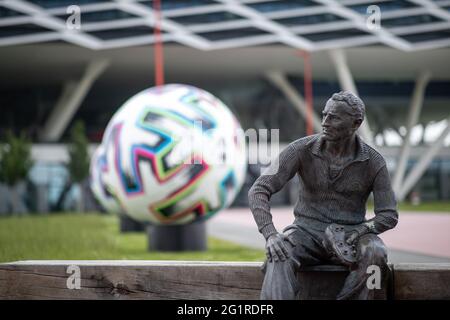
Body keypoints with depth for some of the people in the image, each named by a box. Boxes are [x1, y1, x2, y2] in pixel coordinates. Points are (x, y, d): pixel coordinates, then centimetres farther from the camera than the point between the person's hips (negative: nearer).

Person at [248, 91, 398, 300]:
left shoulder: (373, 162, -5)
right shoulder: (302, 150, -7)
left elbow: (389, 216, -1)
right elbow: (258, 190, -11)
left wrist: (357, 234, -22)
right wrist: (270, 234, -29)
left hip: (350, 234, 1)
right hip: (307, 231, -1)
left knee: (375, 255, -34)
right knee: (280, 257, -35)